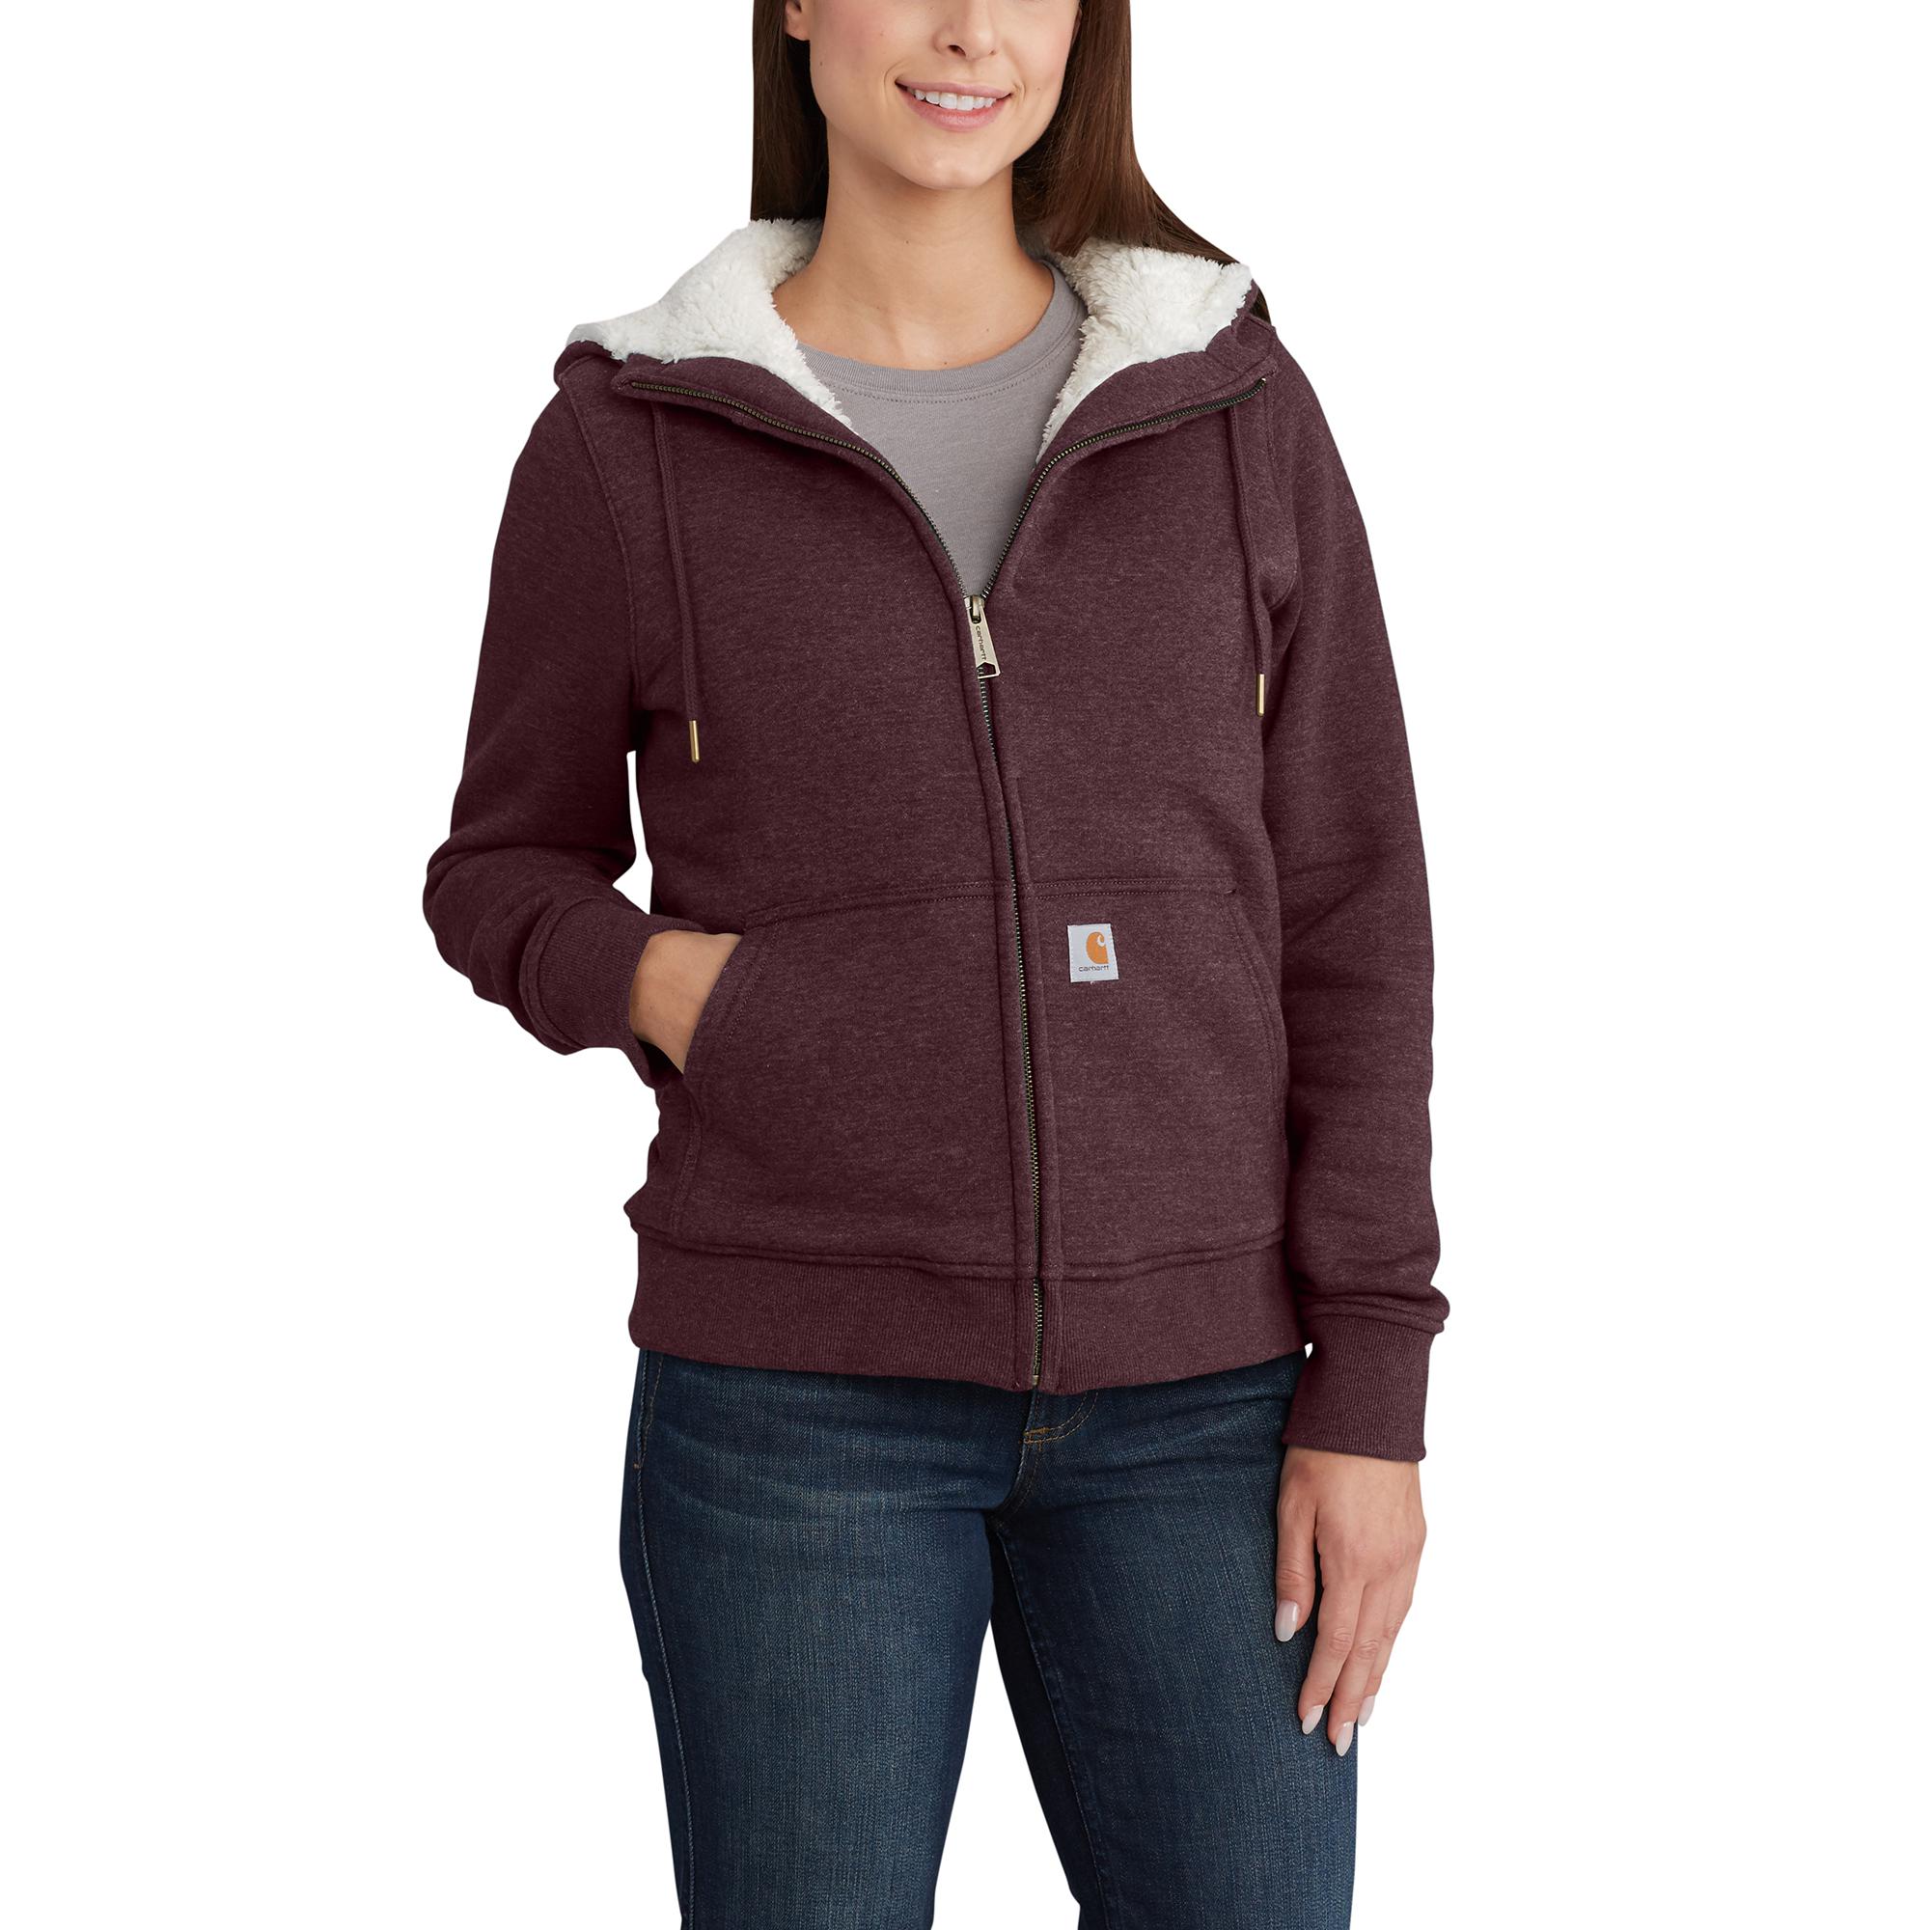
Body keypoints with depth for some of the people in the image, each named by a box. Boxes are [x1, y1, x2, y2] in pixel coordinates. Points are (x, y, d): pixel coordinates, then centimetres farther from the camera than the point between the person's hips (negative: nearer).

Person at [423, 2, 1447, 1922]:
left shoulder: (1229, 399, 1)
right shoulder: (627, 441, -2)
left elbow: (1346, 909, 1)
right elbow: (509, 874, 9)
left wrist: (1372, 1394, -4)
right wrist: (653, 986, -15)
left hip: (1185, 1392, 2)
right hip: (798, 1392, -1)